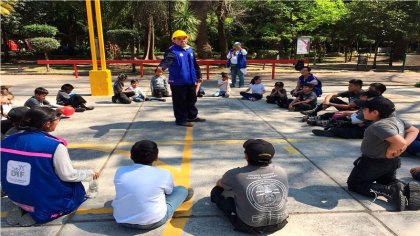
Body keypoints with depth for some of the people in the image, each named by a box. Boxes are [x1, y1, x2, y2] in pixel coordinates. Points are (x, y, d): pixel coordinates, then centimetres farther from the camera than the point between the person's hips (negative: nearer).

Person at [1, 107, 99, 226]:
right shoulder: (54, 146, -23)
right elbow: (68, 176, -16)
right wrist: (90, 173, 2)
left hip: (14, 197, 6)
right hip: (45, 201, -6)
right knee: (77, 188, 21)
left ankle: (21, 209, 8)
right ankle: (41, 214, -2)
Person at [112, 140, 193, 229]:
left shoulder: (120, 171, -6)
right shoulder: (164, 174, -15)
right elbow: (169, 191, 6)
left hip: (122, 220, 4)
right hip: (153, 221, -3)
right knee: (181, 190, 12)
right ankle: (181, 197, 47)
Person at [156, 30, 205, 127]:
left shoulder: (190, 50, 12)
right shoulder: (172, 50, -11)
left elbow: (195, 64, 21)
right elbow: (167, 60, -30)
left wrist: (198, 75, 25)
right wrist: (161, 67, -51)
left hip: (190, 81, 7)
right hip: (178, 82, -7)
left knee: (192, 99, 19)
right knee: (180, 102, -2)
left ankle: (193, 116, 35)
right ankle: (181, 119, 10)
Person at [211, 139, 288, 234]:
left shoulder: (235, 174, -17)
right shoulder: (281, 171, -7)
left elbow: (219, 184, 7)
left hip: (249, 226, -3)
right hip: (279, 223, 4)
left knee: (216, 191, 12)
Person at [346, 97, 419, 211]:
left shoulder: (379, 125, -30)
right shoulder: (396, 120, -3)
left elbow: (400, 142, -40)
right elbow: (414, 131, 8)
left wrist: (390, 150, -19)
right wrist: (404, 145, -7)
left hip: (373, 162, -8)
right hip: (392, 161, 9)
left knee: (353, 184, 8)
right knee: (387, 182, 33)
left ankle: (389, 191, -14)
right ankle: (405, 188, -2)